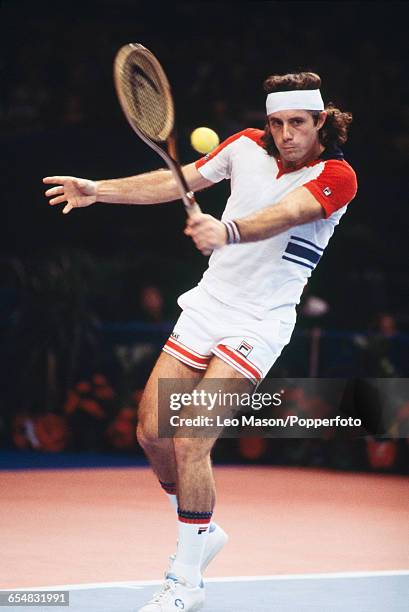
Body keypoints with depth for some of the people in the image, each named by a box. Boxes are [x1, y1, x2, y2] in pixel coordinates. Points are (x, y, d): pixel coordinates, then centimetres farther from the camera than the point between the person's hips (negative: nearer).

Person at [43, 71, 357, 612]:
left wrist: (227, 232, -50)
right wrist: (99, 190, -2)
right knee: (153, 433, 4)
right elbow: (174, 182, 6)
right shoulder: (247, 146, 3)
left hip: (258, 324, -6)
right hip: (207, 305, 6)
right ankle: (202, 533, 29)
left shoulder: (336, 176, -13)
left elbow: (282, 215, -32)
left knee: (189, 444, -16)